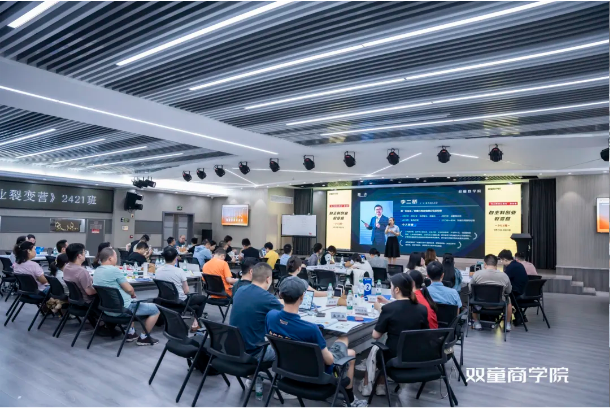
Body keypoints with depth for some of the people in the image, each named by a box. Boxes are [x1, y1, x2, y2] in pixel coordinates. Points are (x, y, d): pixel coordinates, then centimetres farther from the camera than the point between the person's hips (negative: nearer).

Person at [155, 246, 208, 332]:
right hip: (180, 302, -6)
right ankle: (195, 323, 14)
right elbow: (186, 291, -13)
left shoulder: (158, 271, -8)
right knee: (203, 298, 20)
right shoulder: (179, 271, -22)